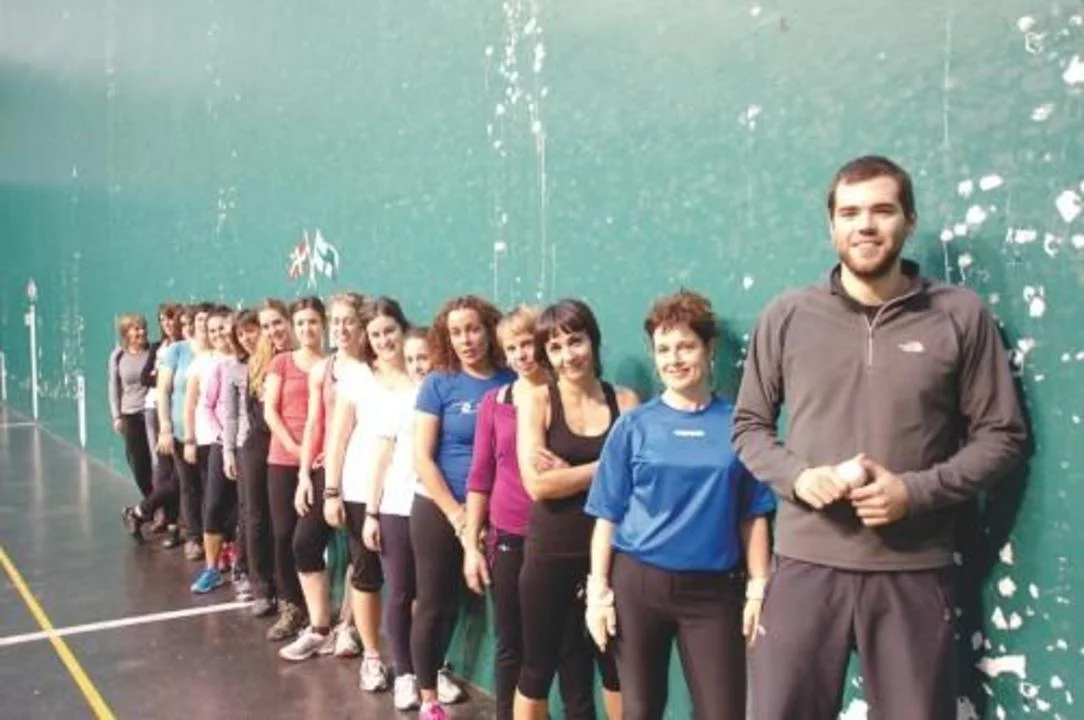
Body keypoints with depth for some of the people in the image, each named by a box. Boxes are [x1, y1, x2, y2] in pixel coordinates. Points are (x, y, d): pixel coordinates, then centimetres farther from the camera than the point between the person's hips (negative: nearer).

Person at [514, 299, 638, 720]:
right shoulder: (537, 401, -4)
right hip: (550, 554, -1)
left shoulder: (625, 401, 1)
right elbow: (538, 483, -14)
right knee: (538, 669, 11)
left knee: (616, 665, 15)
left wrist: (568, 472, -15)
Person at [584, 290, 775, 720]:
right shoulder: (634, 426, -1)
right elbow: (607, 515, 0)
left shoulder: (737, 425, 0)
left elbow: (753, 516, 2)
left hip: (713, 589, 0)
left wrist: (758, 588, -1)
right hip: (637, 583, 0)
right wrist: (599, 589, -3)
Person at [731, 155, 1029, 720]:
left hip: (913, 570, 0)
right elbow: (748, 425, 10)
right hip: (805, 564, 1)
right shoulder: (786, 316, 4)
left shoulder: (962, 316, 1)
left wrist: (916, 490, -12)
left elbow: (1001, 435, 2)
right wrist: (796, 476, -10)